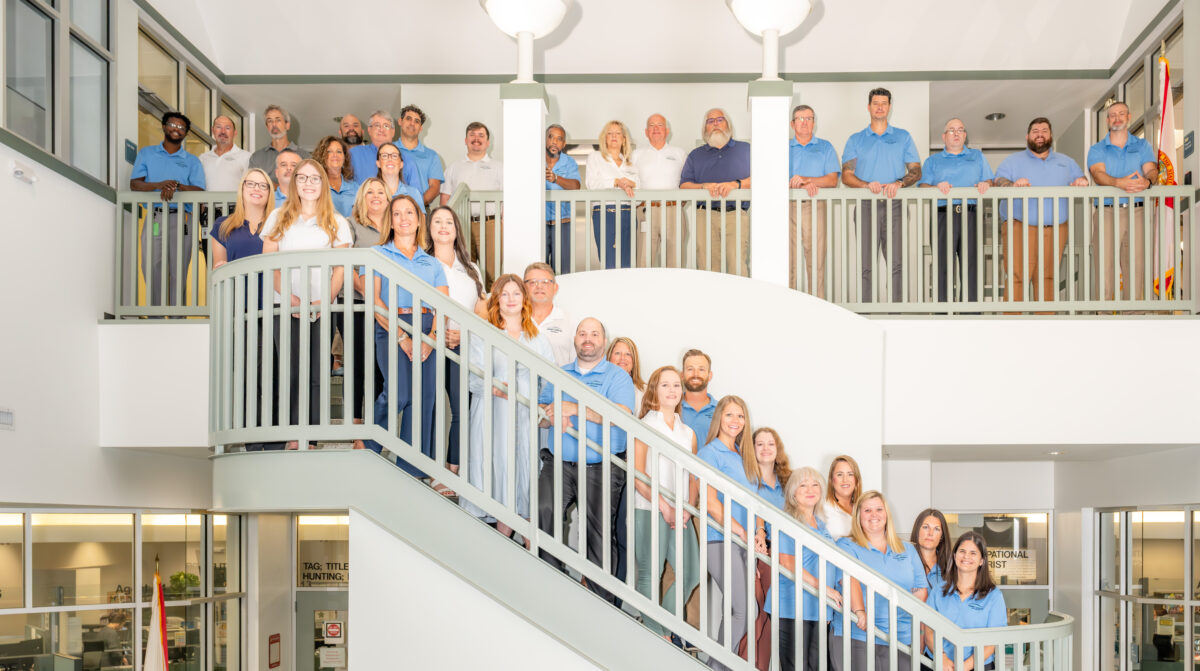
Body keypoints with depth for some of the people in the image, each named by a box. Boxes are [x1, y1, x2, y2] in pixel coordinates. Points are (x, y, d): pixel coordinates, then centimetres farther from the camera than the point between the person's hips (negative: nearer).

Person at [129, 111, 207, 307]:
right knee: (152, 272, -3)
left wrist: (177, 185, -18)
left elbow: (200, 191, 0)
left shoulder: (192, 161, 15)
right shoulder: (146, 154, 16)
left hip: (180, 219, 0)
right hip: (153, 218, 1)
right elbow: (134, 184, 3)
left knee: (178, 273, -4)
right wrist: (160, 185, -15)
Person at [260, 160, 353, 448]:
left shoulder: (337, 223, 12)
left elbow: (340, 269, 5)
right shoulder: (279, 218, 13)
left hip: (323, 311, 0)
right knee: (291, 373, -4)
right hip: (286, 308, 0)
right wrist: (291, 298, -8)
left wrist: (324, 301, -11)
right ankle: (293, 437, -2)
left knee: (317, 375, -4)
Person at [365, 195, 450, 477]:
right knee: (399, 392, -22)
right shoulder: (378, 255, 10)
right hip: (391, 327, -3)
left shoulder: (432, 263, 19)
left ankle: (411, 471, 4)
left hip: (428, 331, 4)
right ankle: (369, 448, 2)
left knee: (422, 398, -3)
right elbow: (374, 300, -1)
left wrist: (431, 338, -10)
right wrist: (402, 337, -12)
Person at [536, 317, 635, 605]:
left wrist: (576, 409, -19)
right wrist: (551, 417, -10)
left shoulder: (618, 377, 5)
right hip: (559, 463, 3)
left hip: (601, 470, -3)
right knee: (543, 511, -19)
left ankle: (602, 600, 4)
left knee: (600, 532, -4)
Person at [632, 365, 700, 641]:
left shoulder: (688, 433, 19)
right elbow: (637, 475, -7)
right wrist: (664, 507, -12)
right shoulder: (645, 426, 1)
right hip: (649, 511, -5)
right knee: (650, 574, -6)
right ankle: (654, 635, 3)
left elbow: (694, 478, 15)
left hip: (680, 514, 5)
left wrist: (687, 509, -2)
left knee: (689, 574, -2)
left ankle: (665, 631, 13)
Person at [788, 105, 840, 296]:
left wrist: (805, 179, -11)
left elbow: (832, 180, 3)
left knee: (816, 262, -5)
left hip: (815, 208, -1)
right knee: (788, 261, -5)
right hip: (788, 207, 1)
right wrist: (803, 186, -14)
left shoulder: (825, 147, 14)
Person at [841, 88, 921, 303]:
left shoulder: (903, 137, 15)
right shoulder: (856, 140, 15)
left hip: (894, 206, 0)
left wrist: (898, 183, -11)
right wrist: (867, 185, -13)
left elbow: (916, 171, 9)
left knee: (897, 263, -7)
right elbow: (846, 175, 7)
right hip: (866, 206, 0)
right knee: (866, 265, -5)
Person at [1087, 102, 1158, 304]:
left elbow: (1151, 169, 1)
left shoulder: (1142, 146, 17)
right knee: (1104, 268, -8)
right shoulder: (1097, 149, 12)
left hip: (1136, 212, 1)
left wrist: (1147, 181, -25)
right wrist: (1120, 183, -28)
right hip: (1106, 213, -1)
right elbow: (1098, 174, -7)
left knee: (1136, 266, -1)